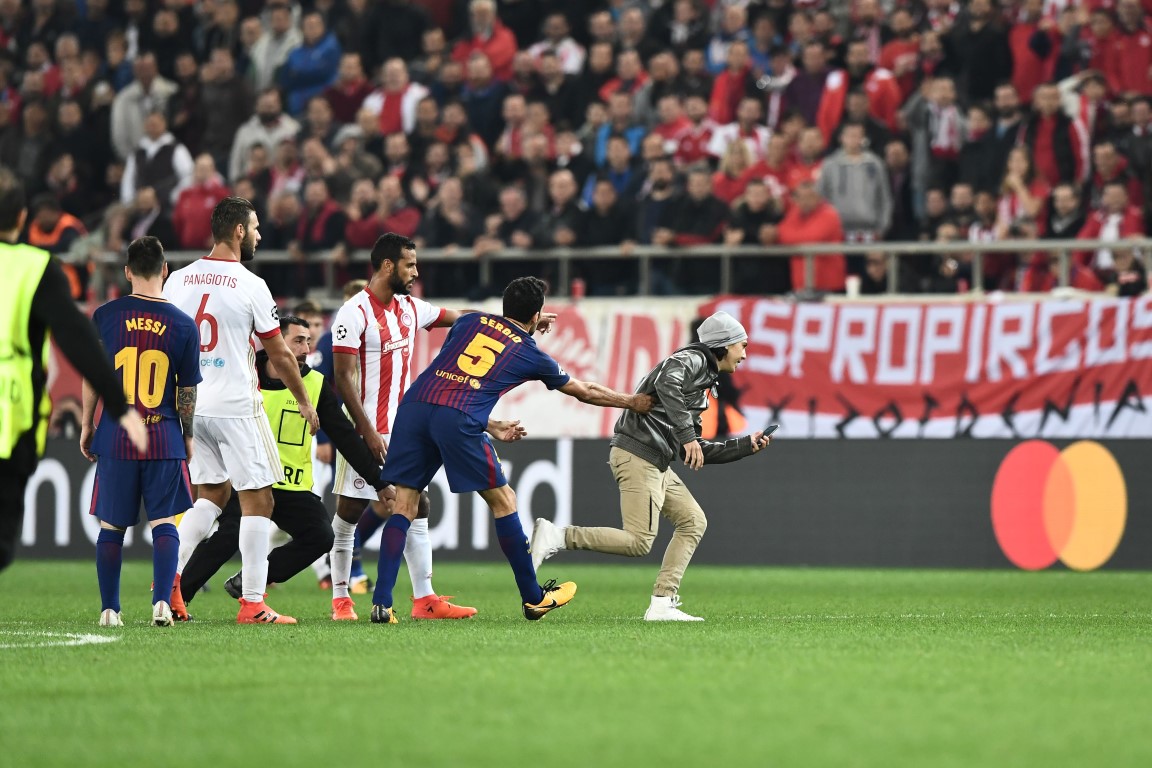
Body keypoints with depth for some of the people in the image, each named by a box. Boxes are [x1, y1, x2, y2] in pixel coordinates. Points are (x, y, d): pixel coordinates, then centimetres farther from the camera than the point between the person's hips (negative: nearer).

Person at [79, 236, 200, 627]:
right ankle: (162, 602, -9)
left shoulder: (105, 316, -2)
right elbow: (188, 391, 1)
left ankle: (109, 609, 12)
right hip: (165, 439, -1)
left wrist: (86, 426, 15)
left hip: (115, 436, 1)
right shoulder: (183, 325, -3)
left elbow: (91, 377, 3)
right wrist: (187, 435, 15)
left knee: (111, 526, 10)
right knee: (164, 523, 4)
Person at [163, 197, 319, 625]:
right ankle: (253, 604, -1)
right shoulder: (251, 286, -10)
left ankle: (170, 575, 5)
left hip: (189, 405, 6)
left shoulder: (177, 281, 5)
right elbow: (280, 356, -3)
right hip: (235, 408, -6)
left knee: (212, 494, 20)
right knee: (257, 501, 2)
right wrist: (305, 402, 11)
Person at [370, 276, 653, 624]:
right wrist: (632, 402, 46)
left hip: (414, 404, 4)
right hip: (460, 420, -4)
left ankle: (382, 603, -4)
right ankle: (534, 599, 20)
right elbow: (585, 392, 30)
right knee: (503, 501, 12)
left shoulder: (470, 321, 24)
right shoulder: (531, 354, 17)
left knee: (404, 506, 7)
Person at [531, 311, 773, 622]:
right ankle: (557, 536, -14)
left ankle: (662, 604, 5)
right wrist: (687, 436, -30)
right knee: (639, 542, -16)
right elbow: (666, 384, -29)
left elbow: (694, 453, 26)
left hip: (656, 465, 10)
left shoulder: (704, 380, 26)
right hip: (637, 455, -10)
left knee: (693, 521, 10)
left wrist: (745, 445, 24)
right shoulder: (692, 360, -4)